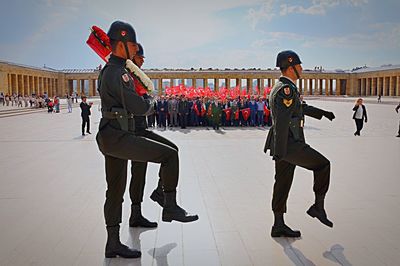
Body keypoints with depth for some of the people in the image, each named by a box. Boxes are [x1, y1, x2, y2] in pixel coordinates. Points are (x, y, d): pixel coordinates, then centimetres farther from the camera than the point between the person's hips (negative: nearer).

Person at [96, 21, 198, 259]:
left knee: (115, 191, 13)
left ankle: (113, 243, 21)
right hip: (119, 138, -11)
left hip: (110, 137, 11)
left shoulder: (106, 70, 17)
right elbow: (140, 108, -17)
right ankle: (170, 207, -1)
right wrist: (151, 99, 3)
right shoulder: (119, 73, -15)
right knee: (169, 154, -10)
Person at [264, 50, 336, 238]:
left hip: (284, 145, 10)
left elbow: (300, 108, 33)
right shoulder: (286, 89, -16)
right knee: (322, 165, 4)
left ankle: (279, 226, 17)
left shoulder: (282, 88, 17)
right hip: (289, 145, -10)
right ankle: (318, 207, 12)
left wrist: (322, 113, 39)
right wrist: (280, 153, -25)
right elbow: (281, 121, -23)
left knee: (283, 183, 11)